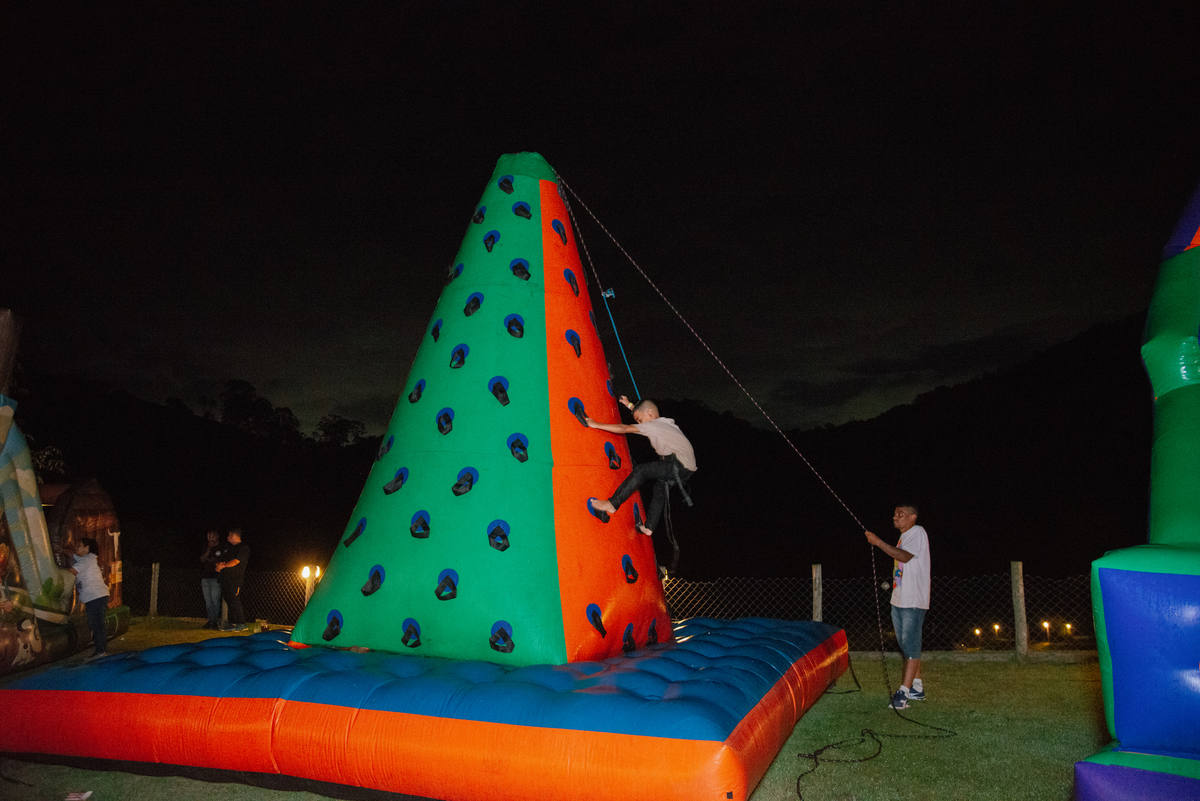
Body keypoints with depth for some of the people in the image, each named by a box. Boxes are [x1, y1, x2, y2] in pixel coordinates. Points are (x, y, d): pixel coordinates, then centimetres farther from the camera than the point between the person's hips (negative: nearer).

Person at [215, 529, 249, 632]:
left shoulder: (243, 548, -4)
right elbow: (221, 561, 23)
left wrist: (223, 565, -4)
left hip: (235, 578, -8)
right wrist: (219, 564, 0)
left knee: (235, 601, -11)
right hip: (226, 579, 8)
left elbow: (235, 561, -14)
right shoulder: (230, 548, 23)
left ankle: (241, 624, -7)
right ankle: (232, 623, 9)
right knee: (228, 601, 5)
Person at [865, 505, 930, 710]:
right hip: (899, 600, 10)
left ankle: (904, 692, -13)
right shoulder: (904, 536, 18)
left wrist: (879, 543, -27)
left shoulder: (917, 532, -11)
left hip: (913, 601, -10)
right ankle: (917, 687, 22)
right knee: (906, 645, 13)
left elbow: (905, 556, -25)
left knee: (911, 645, -11)